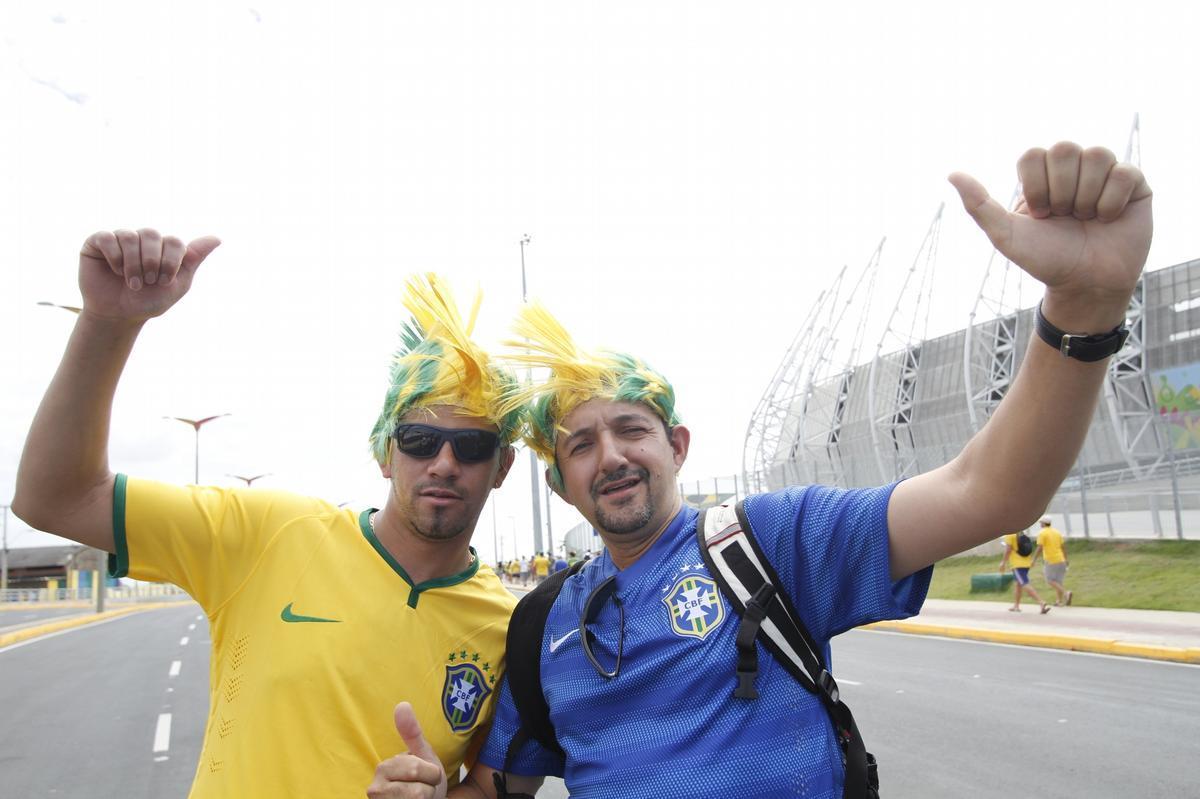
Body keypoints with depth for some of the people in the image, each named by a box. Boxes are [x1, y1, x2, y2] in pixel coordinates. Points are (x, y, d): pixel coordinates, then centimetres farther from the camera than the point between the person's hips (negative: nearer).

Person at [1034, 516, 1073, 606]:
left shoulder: (1042, 533, -8)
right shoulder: (1057, 532, 12)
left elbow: (1039, 548, -15)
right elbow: (1063, 546, 12)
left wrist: (1034, 560, -9)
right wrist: (1066, 559, 19)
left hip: (1050, 561, -7)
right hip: (1060, 560, 7)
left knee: (1051, 580, 0)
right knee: (1057, 580, 13)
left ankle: (1066, 593, -20)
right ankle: (1060, 600, 11)